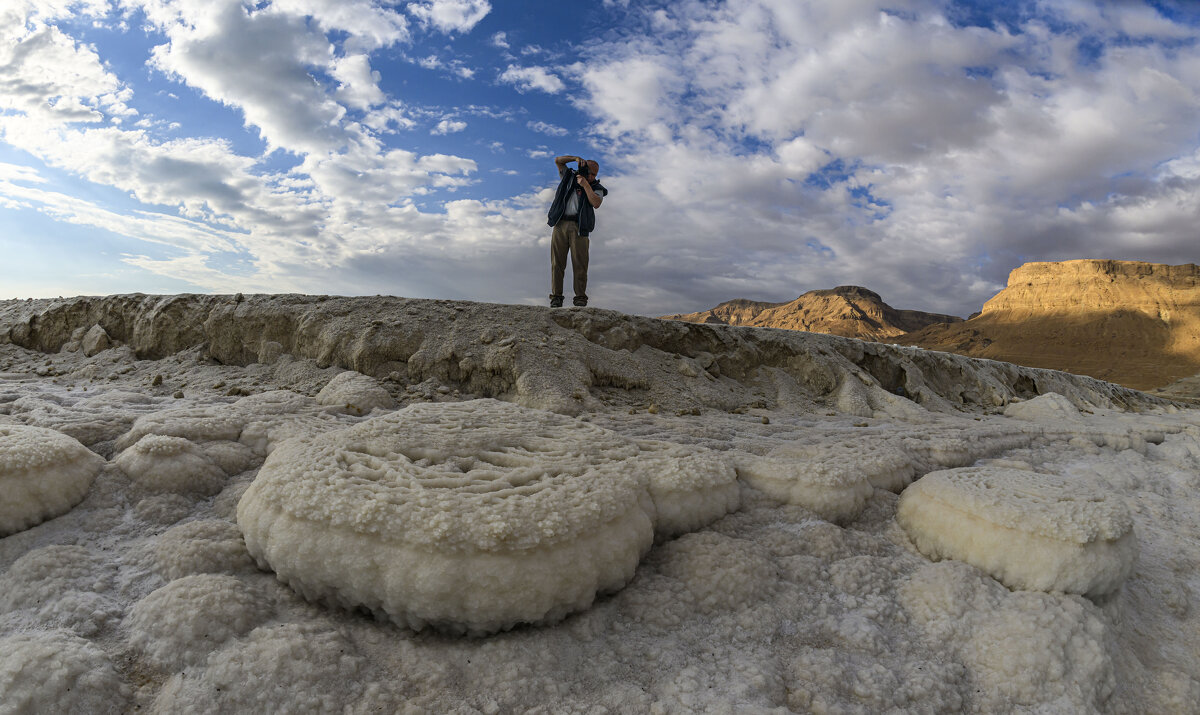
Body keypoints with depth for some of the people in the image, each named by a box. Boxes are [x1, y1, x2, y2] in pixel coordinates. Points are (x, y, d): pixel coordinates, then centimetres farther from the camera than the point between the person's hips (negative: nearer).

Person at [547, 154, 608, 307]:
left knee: (580, 263, -9)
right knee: (557, 262, -4)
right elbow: (558, 161, 22)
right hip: (561, 224, 2)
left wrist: (586, 185, -6)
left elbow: (596, 204, -6)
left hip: (579, 227, -2)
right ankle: (556, 297, -4)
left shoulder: (596, 188, 13)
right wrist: (576, 158, 10)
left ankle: (580, 298, -8)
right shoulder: (569, 177, 22)